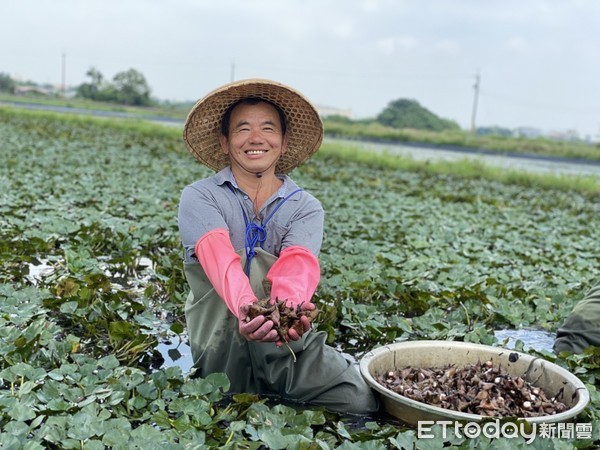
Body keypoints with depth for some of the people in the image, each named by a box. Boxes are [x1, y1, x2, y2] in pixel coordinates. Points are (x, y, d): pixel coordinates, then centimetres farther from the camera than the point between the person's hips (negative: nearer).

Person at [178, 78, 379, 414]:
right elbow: (219, 257, -23)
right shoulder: (200, 197, -3)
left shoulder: (306, 207, 2)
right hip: (220, 349, 1)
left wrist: (287, 307, -41)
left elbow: (298, 263, -19)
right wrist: (246, 308, -43)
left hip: (290, 341, 0)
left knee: (361, 401, -13)